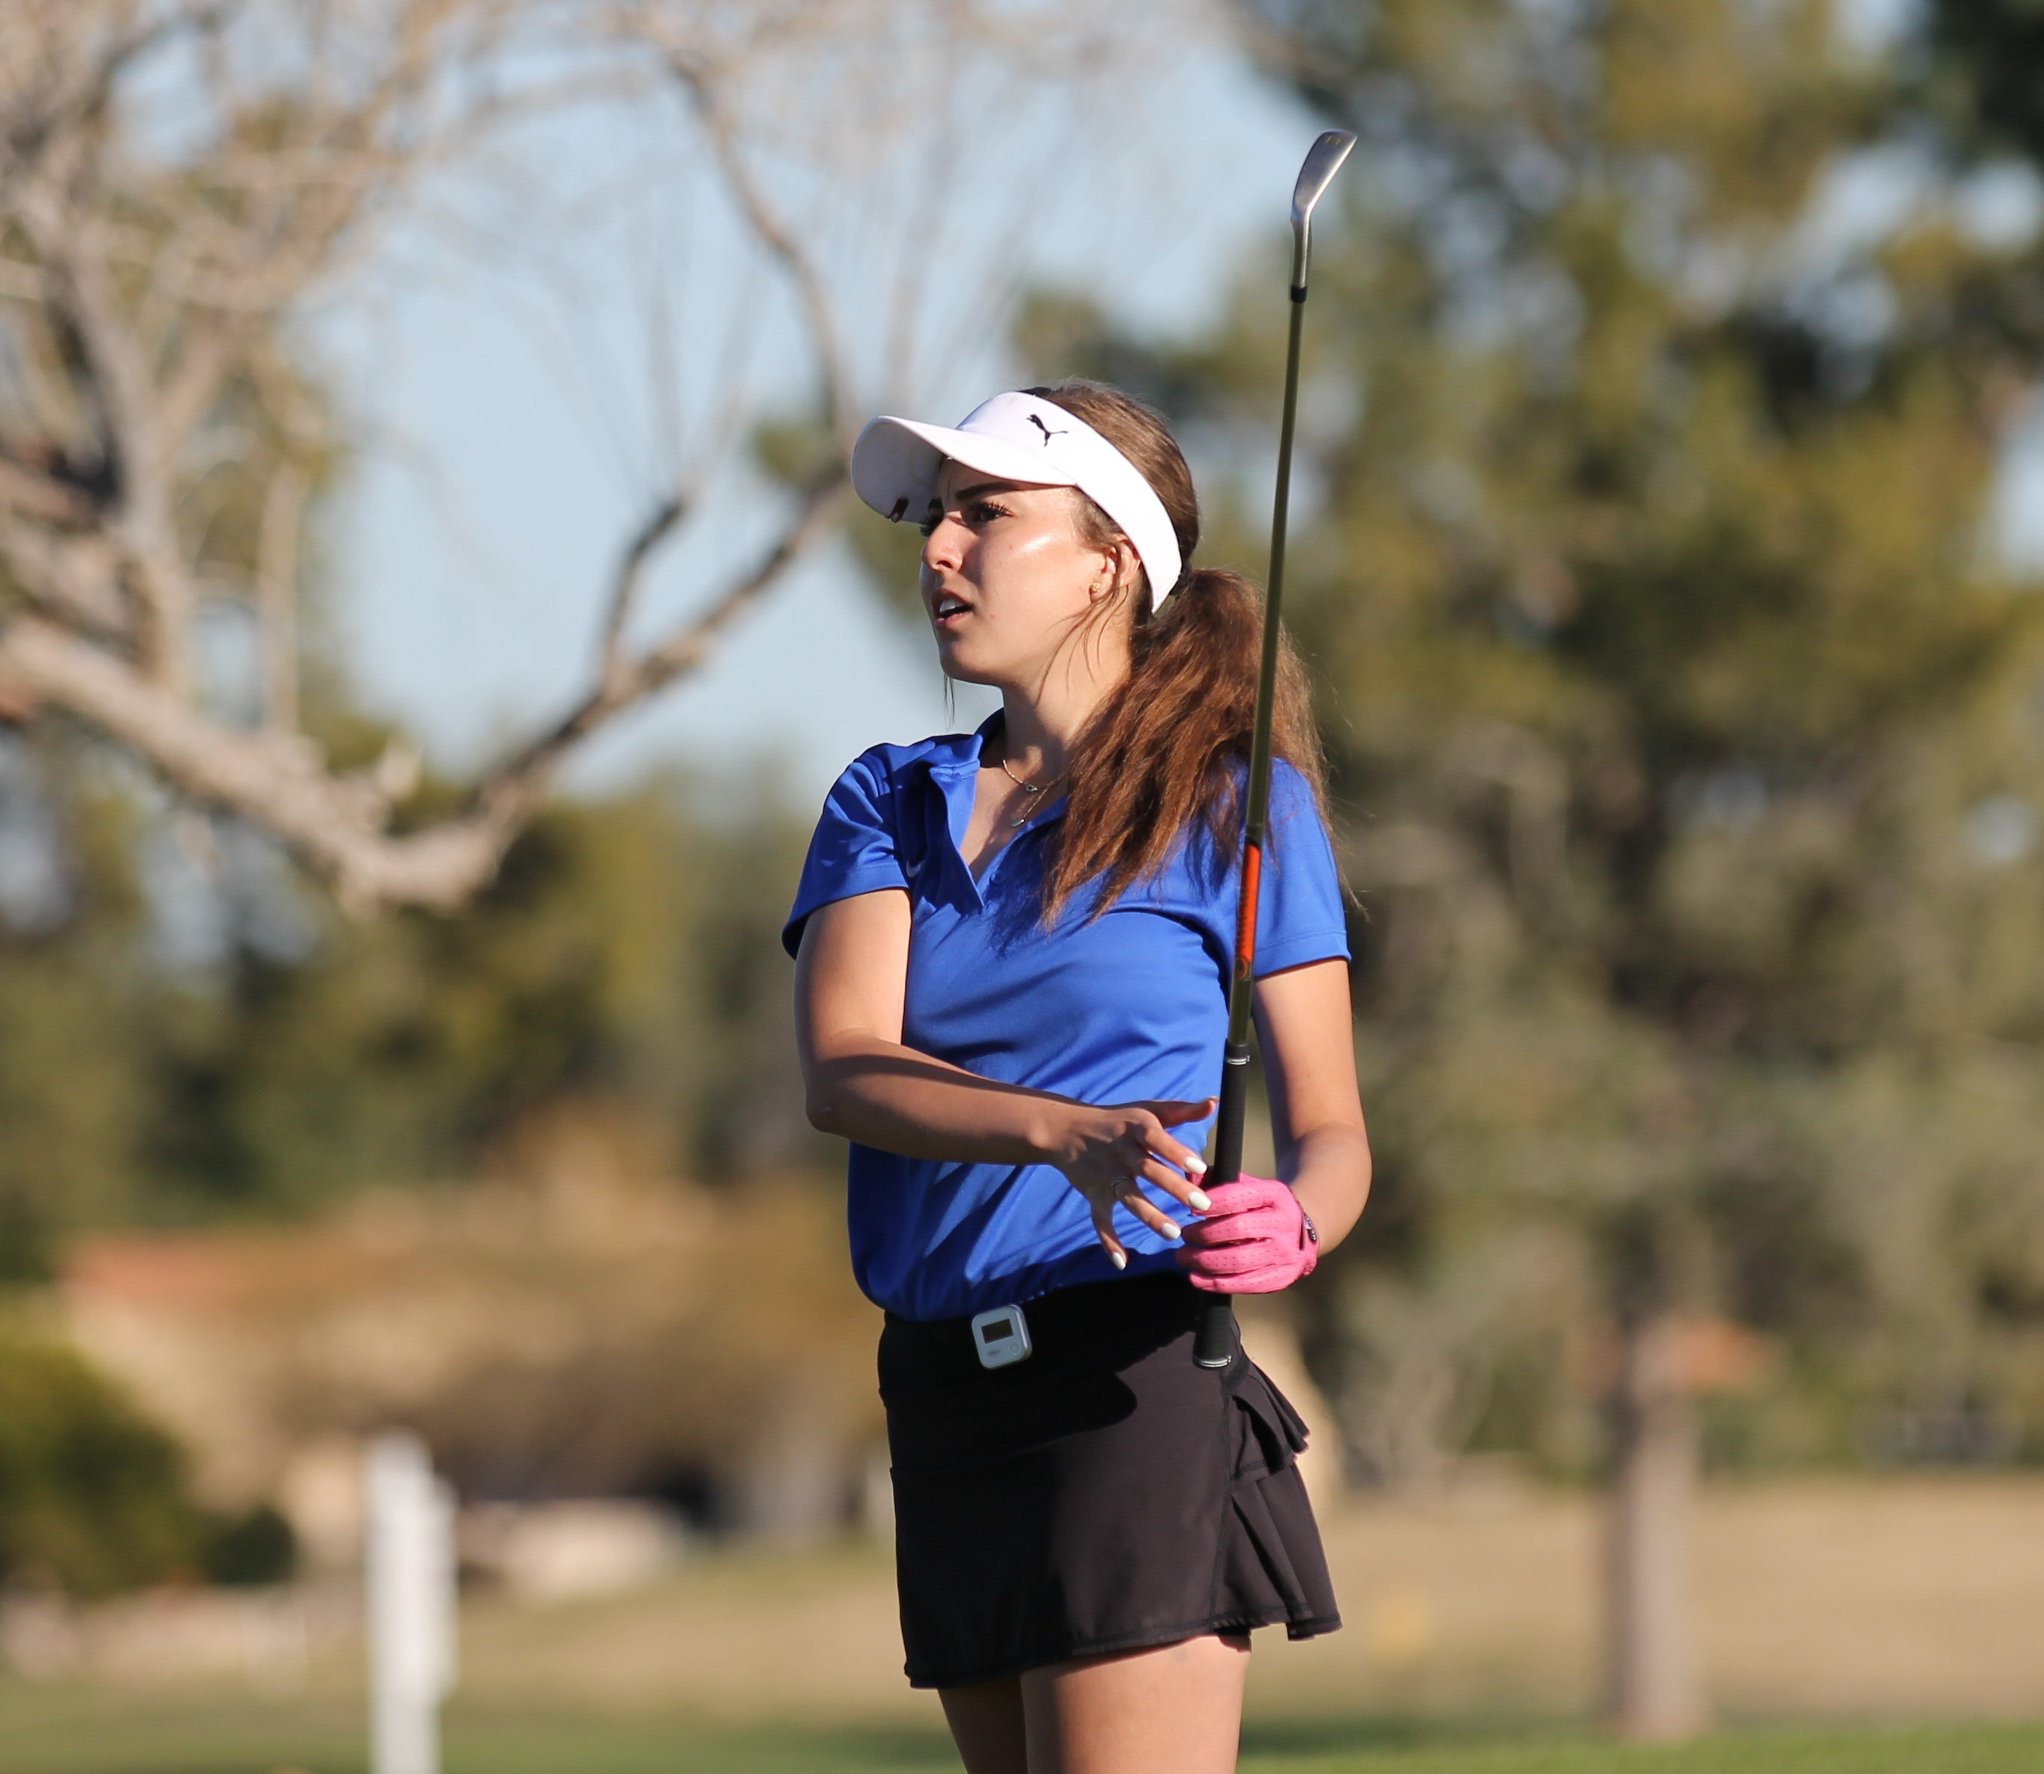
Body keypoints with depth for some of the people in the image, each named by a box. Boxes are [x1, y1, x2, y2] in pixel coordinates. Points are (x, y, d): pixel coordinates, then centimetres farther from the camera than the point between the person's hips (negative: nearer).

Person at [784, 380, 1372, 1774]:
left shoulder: (1233, 802, 1)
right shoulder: (887, 804, 13)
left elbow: (1330, 1128, 2)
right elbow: (843, 1070, -4)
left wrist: (1295, 1226, -23)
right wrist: (1064, 1133, -23)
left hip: (1134, 1385, -6)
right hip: (944, 1388, 6)